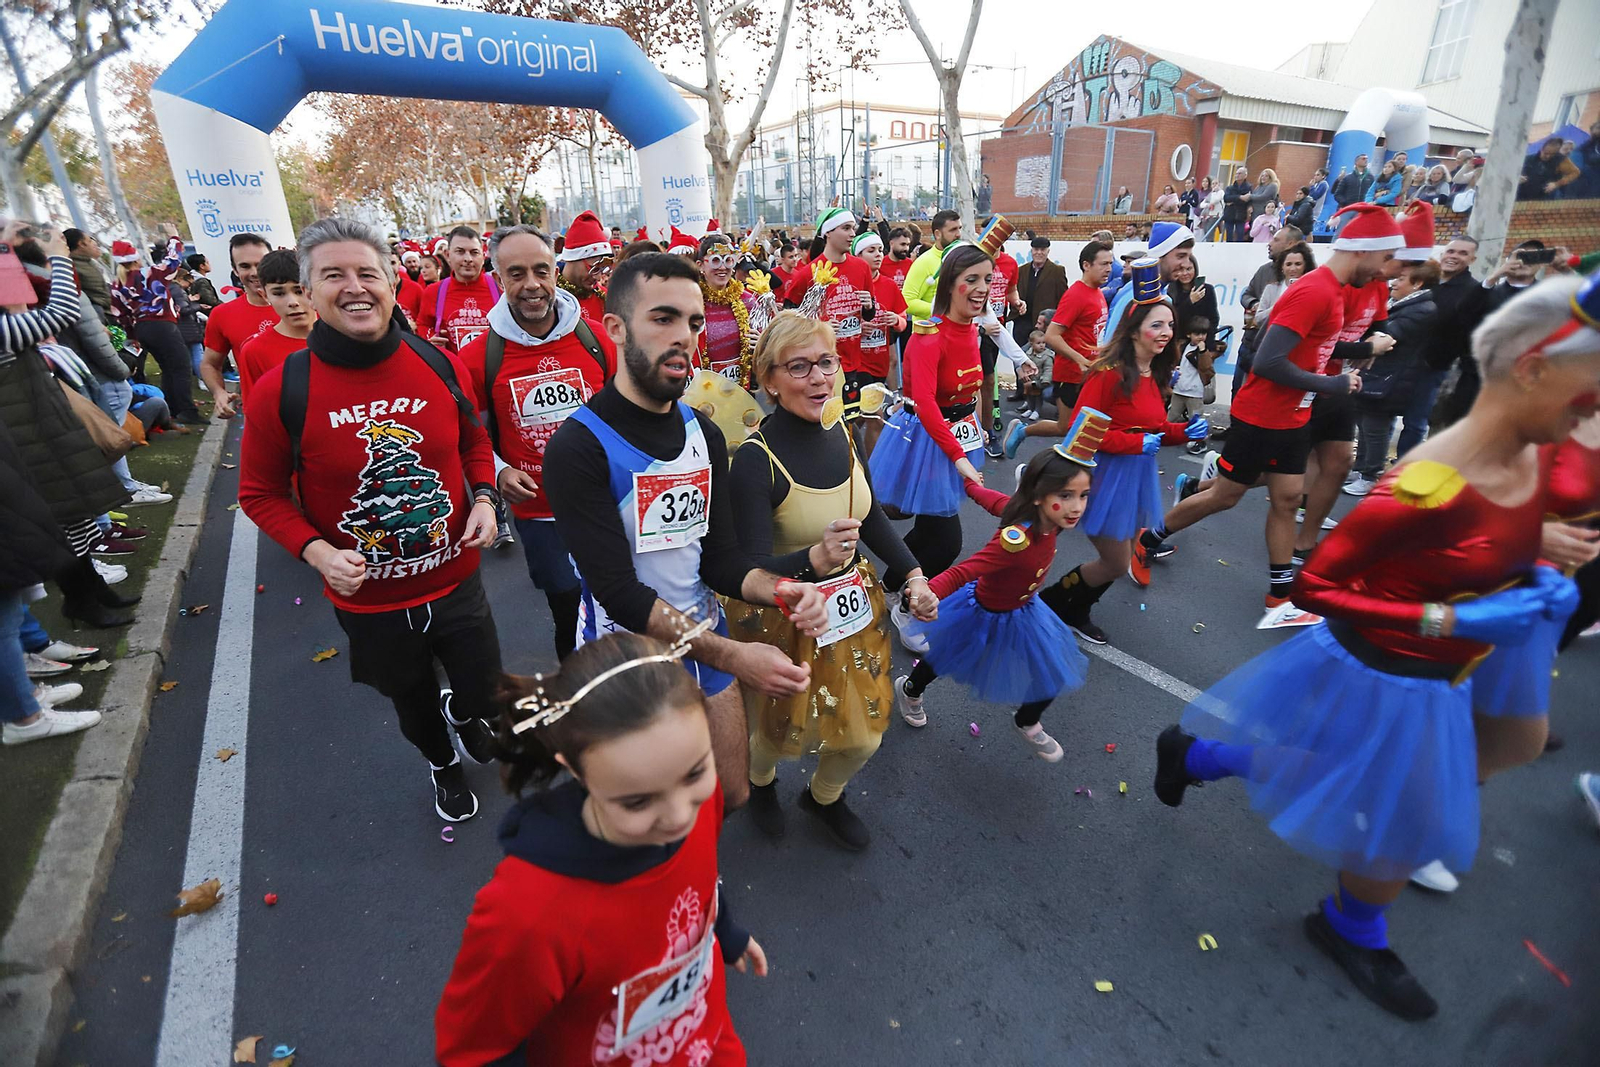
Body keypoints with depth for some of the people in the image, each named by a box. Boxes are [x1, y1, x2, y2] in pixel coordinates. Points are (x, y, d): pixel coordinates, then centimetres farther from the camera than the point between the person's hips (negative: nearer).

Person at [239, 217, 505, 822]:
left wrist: (484, 499, -9)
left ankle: (463, 714, 56)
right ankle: (442, 762, 57)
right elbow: (261, 493, -4)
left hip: (457, 581, 1)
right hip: (368, 599, -1)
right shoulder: (279, 391, -15)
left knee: (483, 689, 17)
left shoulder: (441, 367, -9)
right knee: (414, 704, 23)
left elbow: (475, 441, 8)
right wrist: (317, 552, -19)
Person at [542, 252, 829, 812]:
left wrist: (779, 590, -21)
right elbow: (620, 593, -24)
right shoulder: (579, 446, -21)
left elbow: (720, 559, -1)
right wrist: (732, 657, -31)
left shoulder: (704, 433, 0)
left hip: (707, 638, 6)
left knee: (733, 795, 18)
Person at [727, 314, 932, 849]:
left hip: (854, 606, 6)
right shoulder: (755, 459, -25)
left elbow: (870, 516, 9)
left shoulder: (839, 433, -6)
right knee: (780, 733, 18)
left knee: (863, 735, 17)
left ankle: (825, 796, 52)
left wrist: (914, 574, 0)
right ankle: (762, 781, 56)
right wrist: (815, 559, -45)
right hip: (783, 620, -5)